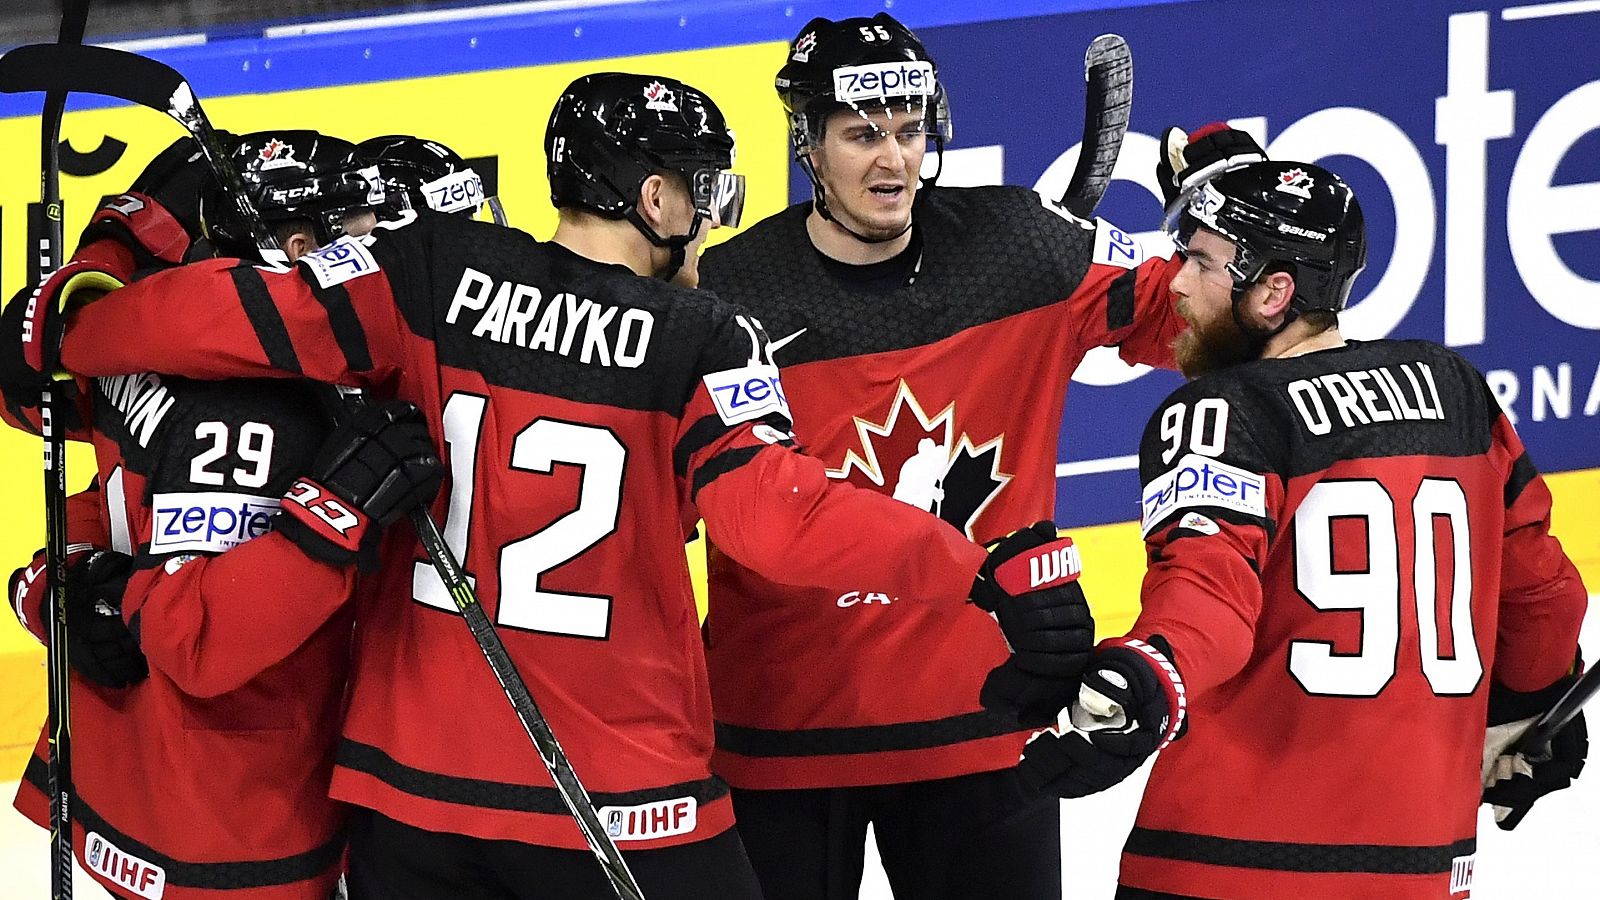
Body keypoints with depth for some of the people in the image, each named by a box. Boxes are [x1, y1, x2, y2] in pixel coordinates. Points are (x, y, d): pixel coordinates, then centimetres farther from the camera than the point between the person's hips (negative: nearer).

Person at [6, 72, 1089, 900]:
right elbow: (779, 515, -19)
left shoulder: (430, 274, -2)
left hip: (411, 781, 3)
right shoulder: (703, 341, -9)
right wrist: (985, 571, -15)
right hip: (627, 804, -3)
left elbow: (249, 318, -6)